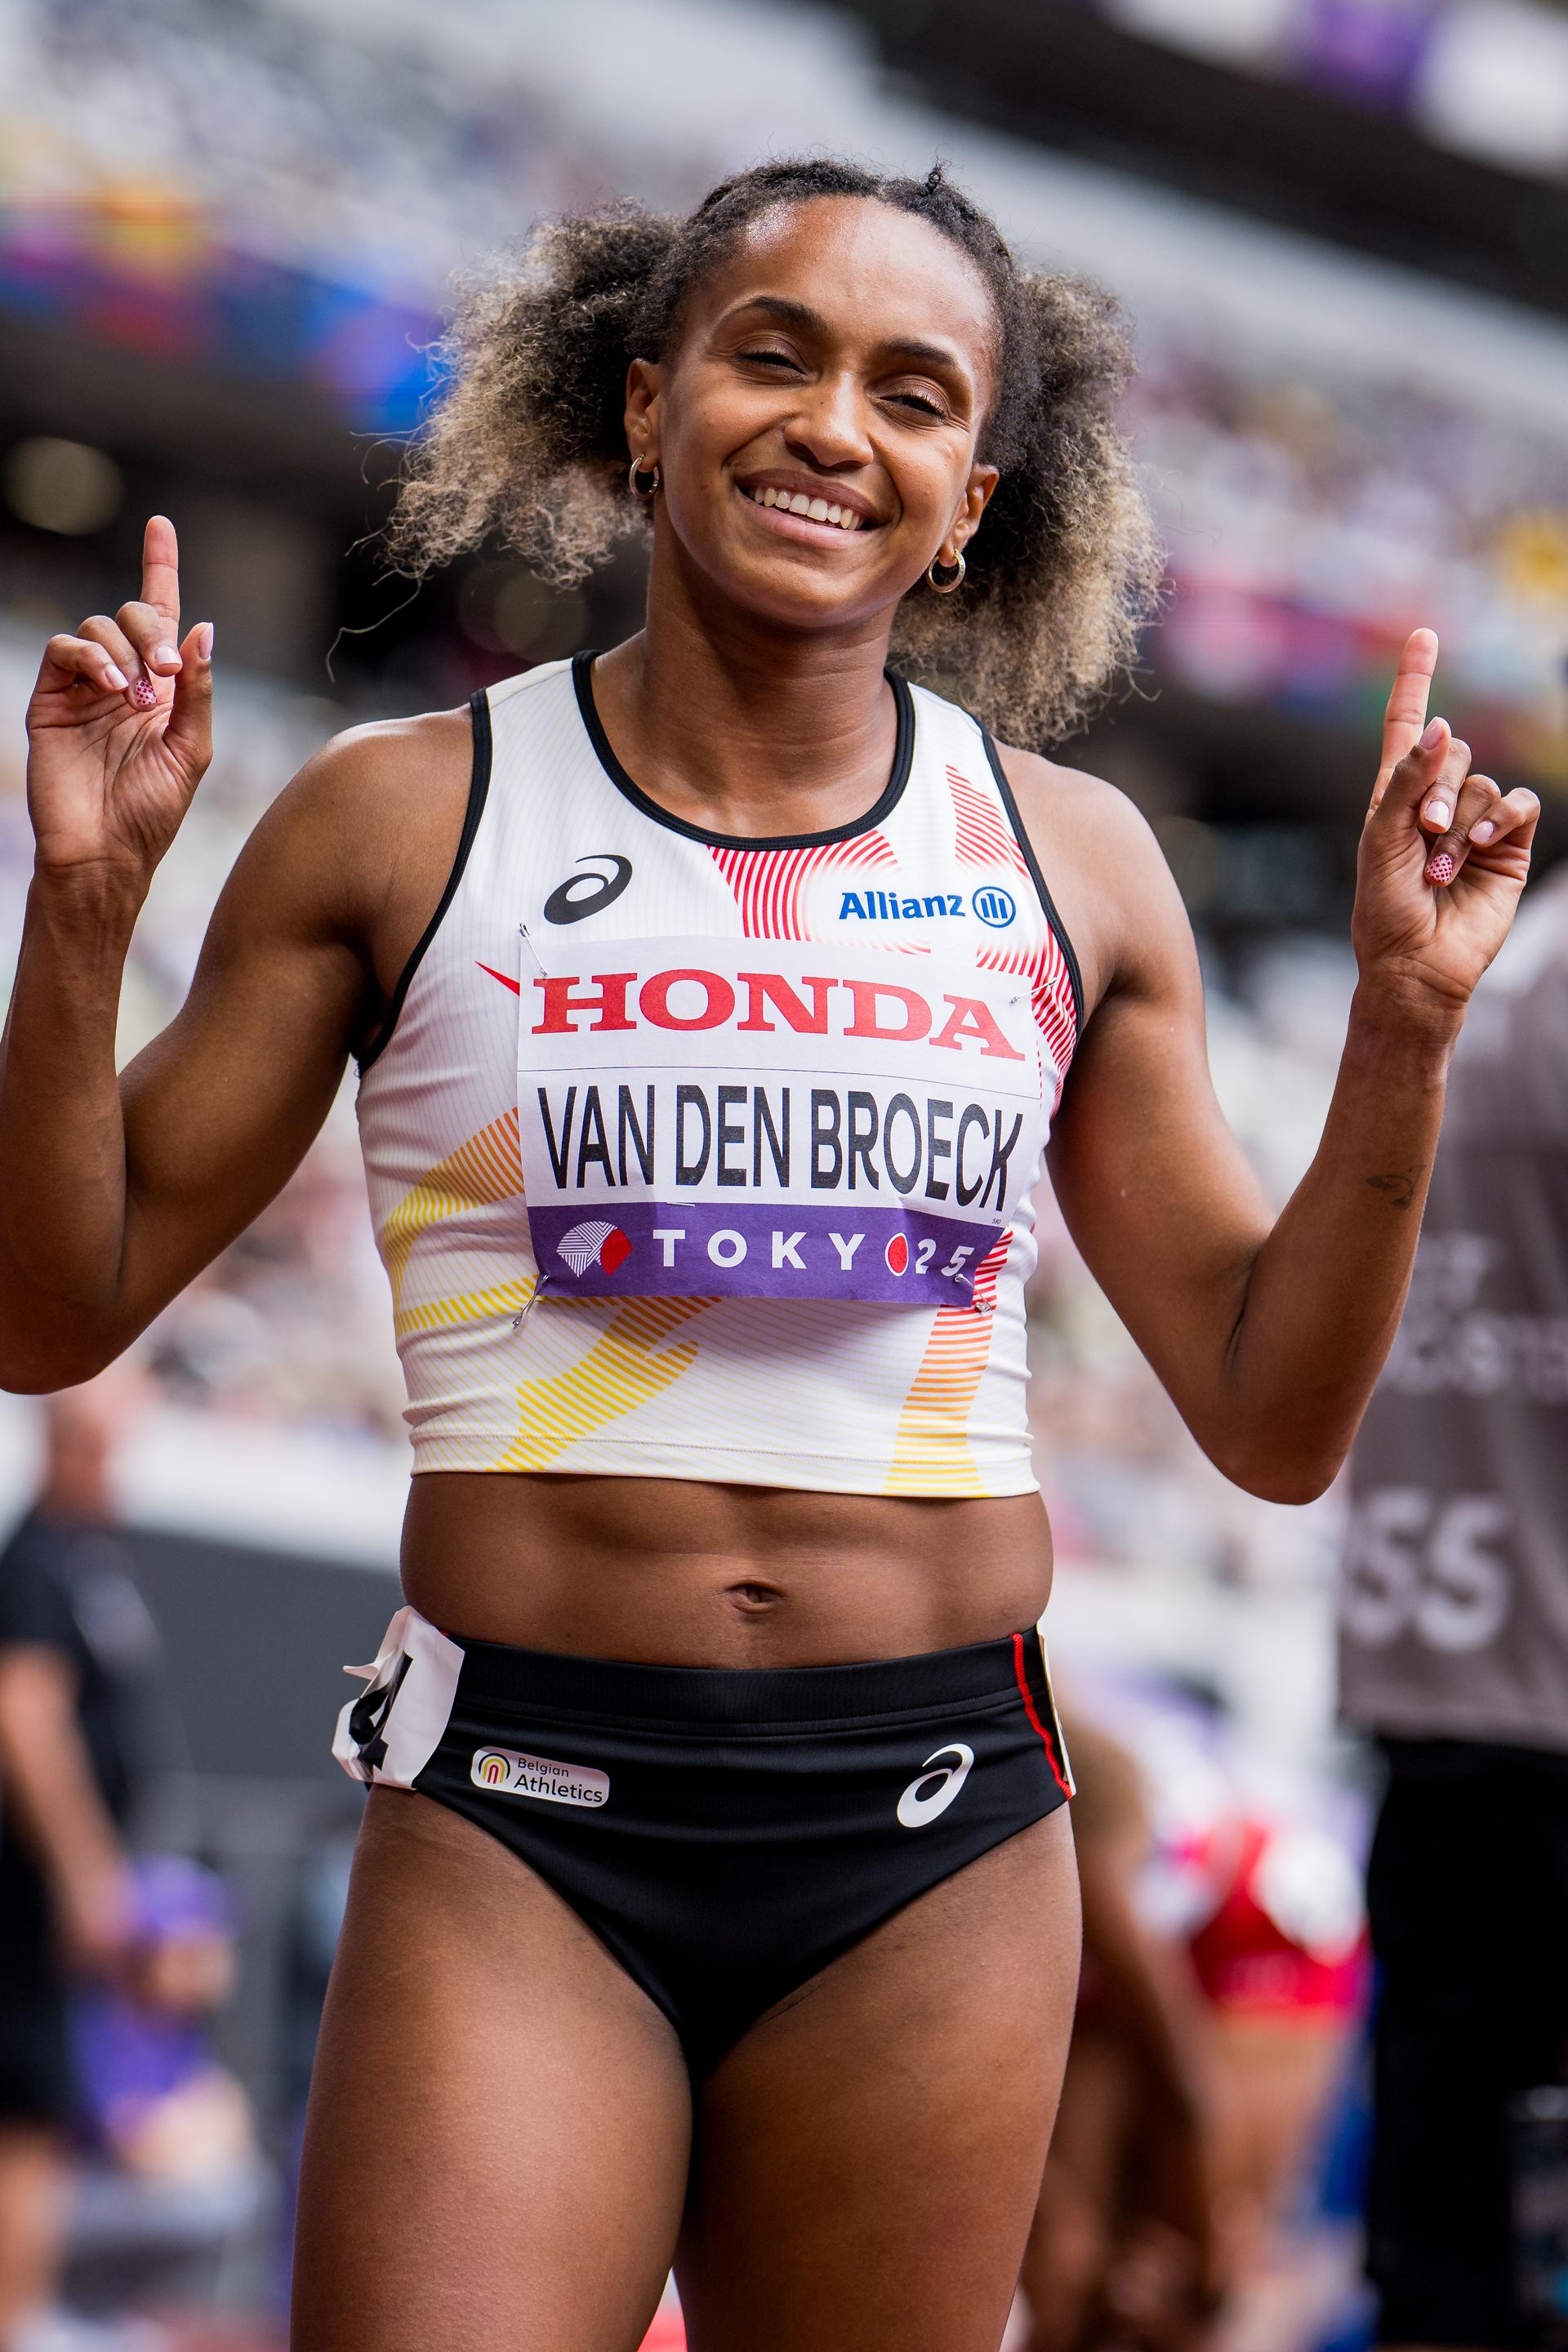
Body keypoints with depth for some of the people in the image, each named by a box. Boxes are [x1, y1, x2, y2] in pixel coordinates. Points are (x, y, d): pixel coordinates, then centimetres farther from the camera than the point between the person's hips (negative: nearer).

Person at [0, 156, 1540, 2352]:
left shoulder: (1072, 869, 8)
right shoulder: (408, 821, 2)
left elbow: (1271, 1420, 11)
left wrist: (1404, 1022, 0)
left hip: (936, 1840, 2)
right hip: (513, 1833, -2)